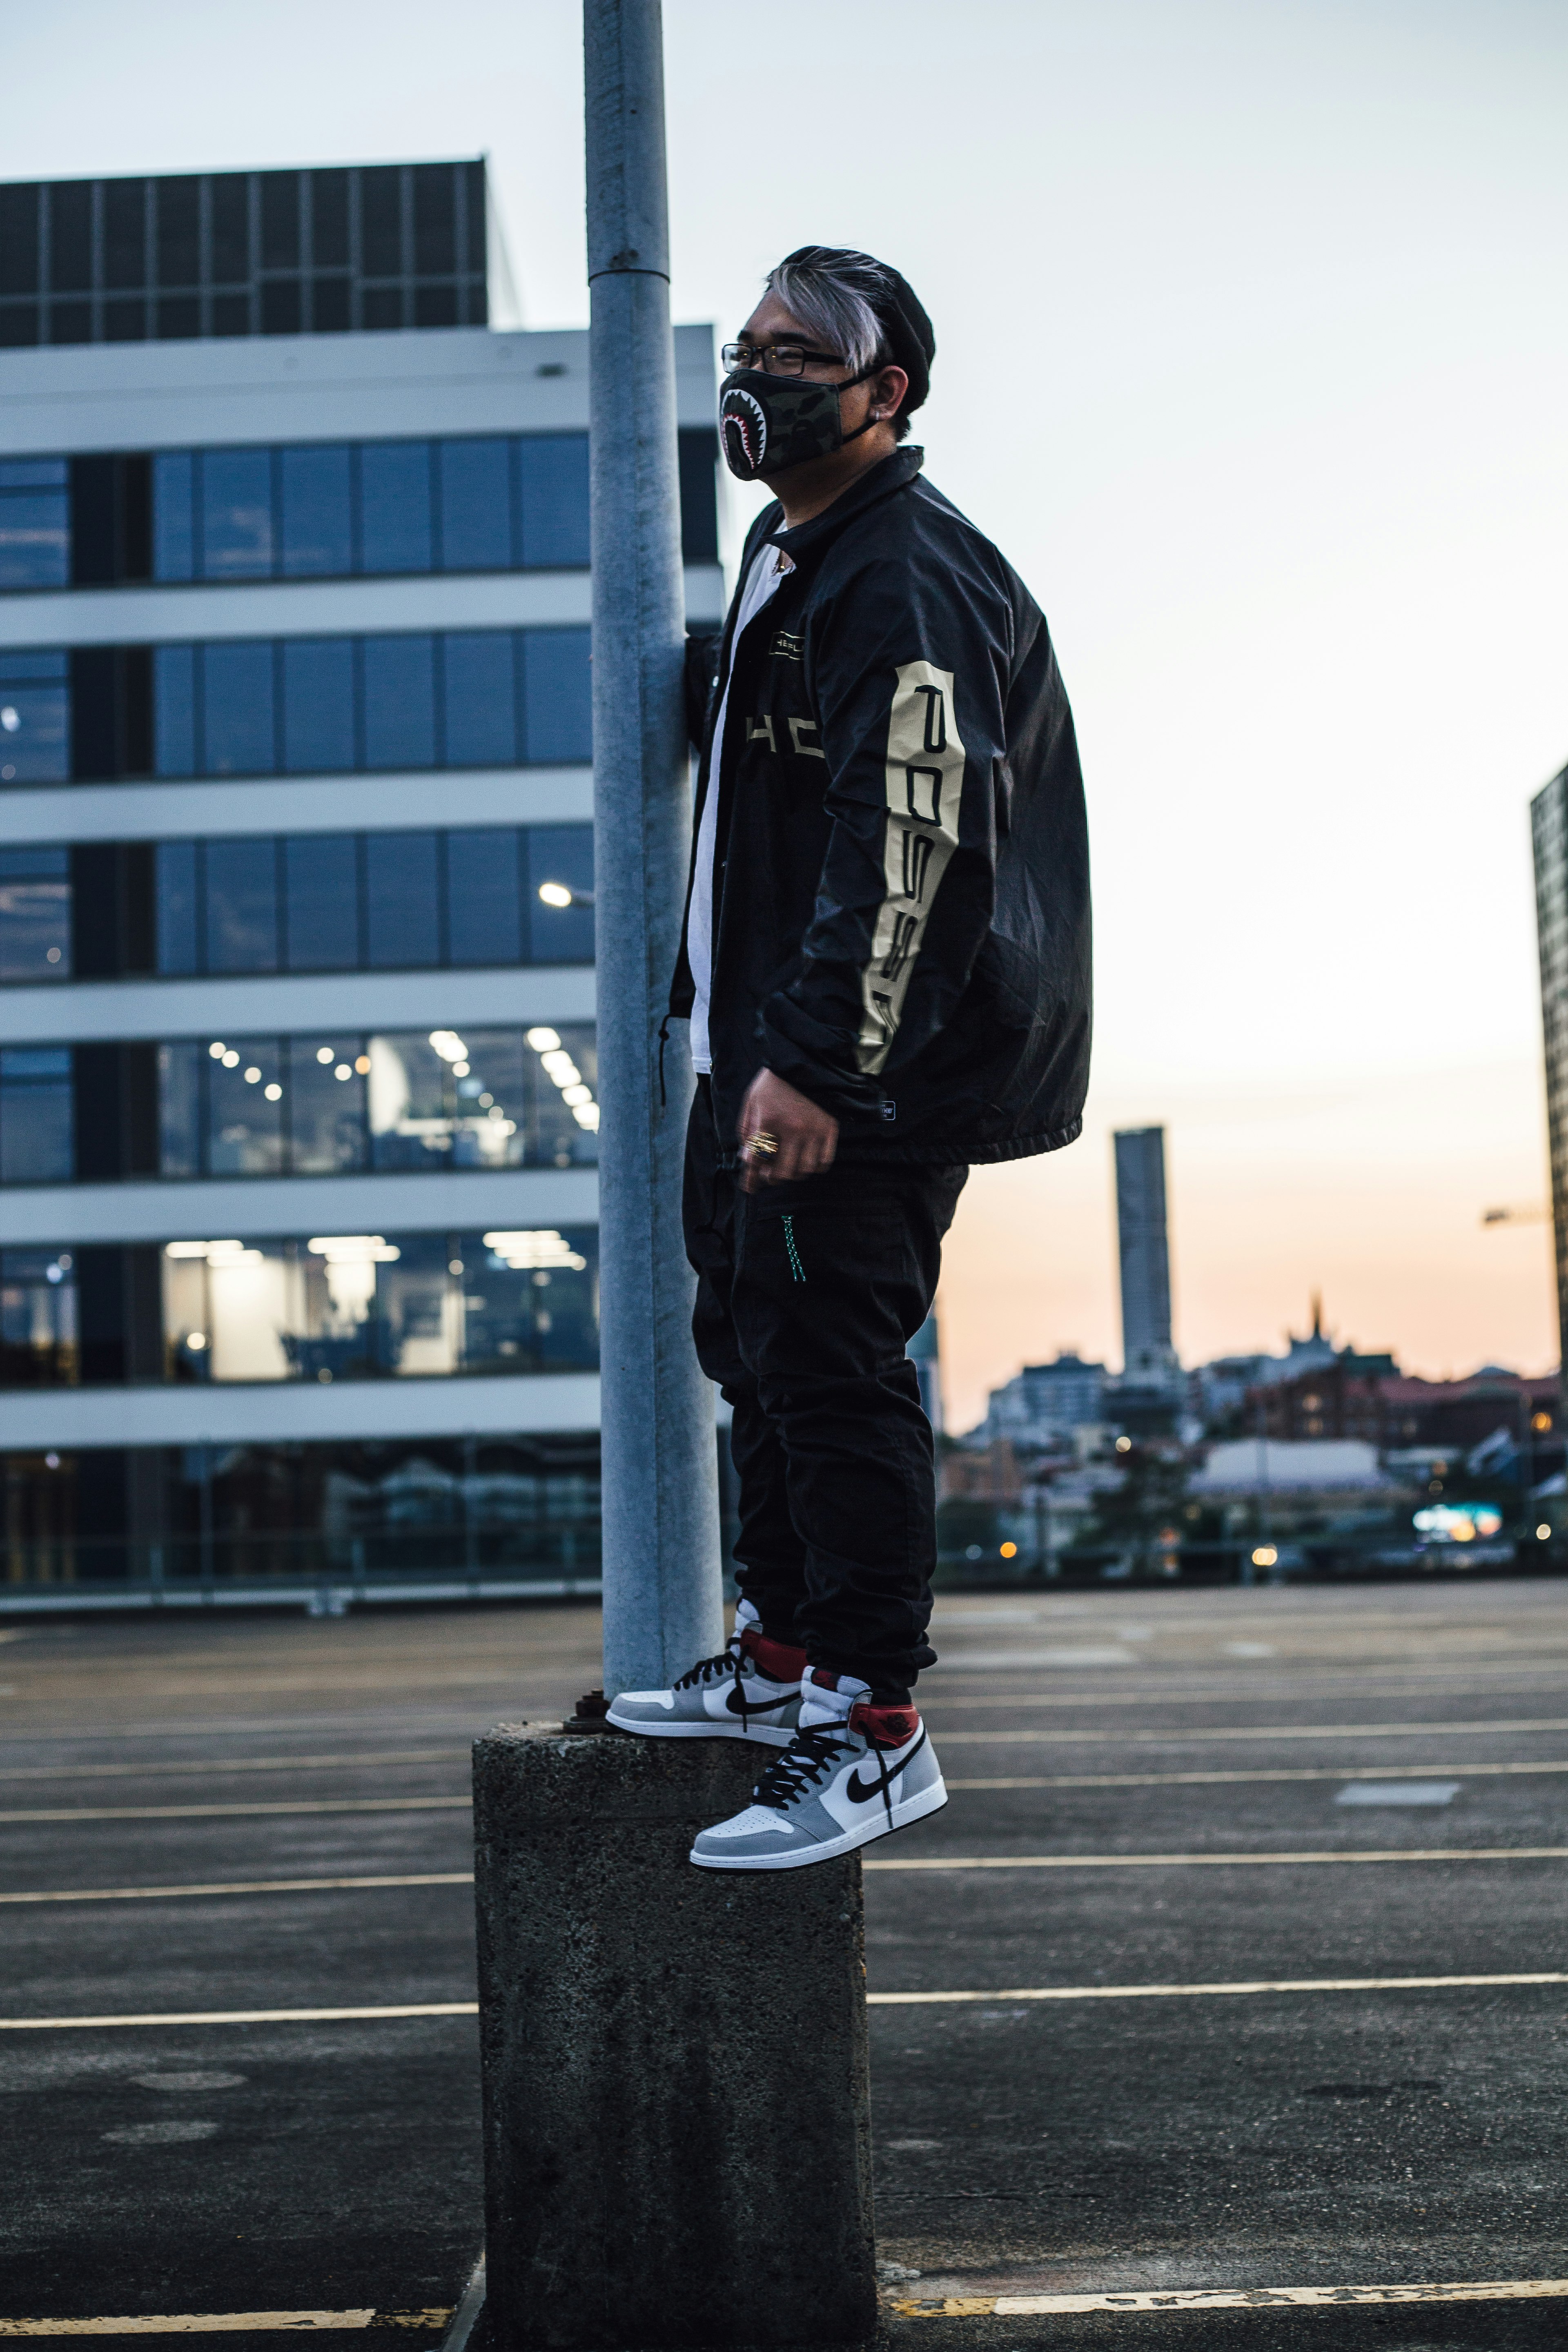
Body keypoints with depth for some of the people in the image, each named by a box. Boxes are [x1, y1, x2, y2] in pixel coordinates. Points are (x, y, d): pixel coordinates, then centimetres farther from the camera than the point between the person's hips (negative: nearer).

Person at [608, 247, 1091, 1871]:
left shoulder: (906, 581, -16)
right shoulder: (788, 554, 17)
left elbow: (903, 842, -25)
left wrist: (813, 1063, -30)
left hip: (865, 1067, -11)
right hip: (765, 1044, 11)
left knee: (826, 1360, -9)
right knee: (751, 1338, 16)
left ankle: (875, 1731, 0)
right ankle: (782, 1658, 29)